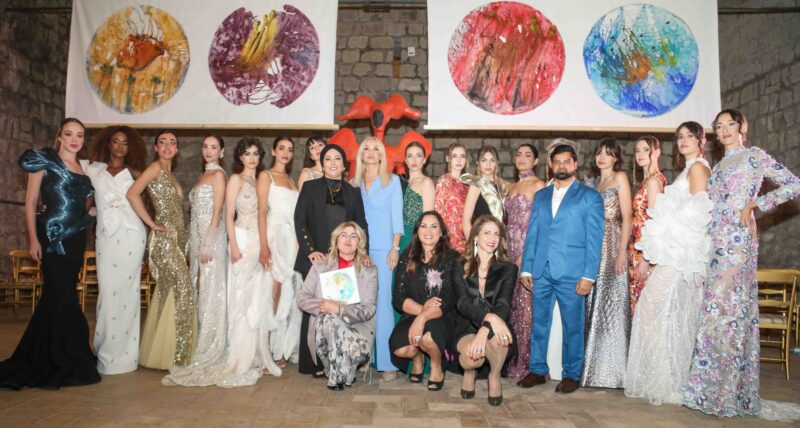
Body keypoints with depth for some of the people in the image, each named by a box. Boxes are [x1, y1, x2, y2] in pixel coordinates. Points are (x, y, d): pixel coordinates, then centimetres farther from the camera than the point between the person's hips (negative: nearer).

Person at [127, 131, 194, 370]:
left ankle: (162, 350, 21)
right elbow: (132, 194, -21)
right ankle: (172, 353, -1)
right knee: (182, 289, -10)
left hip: (176, 237, 9)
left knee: (168, 292, 12)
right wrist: (152, 224, -16)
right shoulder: (155, 167, -7)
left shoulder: (169, 172, 18)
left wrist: (182, 236, 8)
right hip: (164, 237, -9)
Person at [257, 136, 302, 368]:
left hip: (293, 239, 5)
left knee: (291, 292, 3)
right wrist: (264, 246, -15)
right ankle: (273, 349, -2)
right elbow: (262, 212, -5)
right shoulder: (266, 176, 4)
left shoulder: (292, 180, 21)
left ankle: (285, 348, 11)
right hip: (275, 235, -5)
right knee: (277, 290, -8)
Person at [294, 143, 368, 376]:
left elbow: (361, 226, 12)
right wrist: (310, 250, -9)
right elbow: (300, 221, 1)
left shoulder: (353, 192, 13)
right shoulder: (310, 187, 6)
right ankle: (313, 363, 11)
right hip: (317, 259, -2)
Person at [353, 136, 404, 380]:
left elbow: (397, 215, 1)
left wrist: (395, 248, -7)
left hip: (384, 248, -3)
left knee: (383, 301, -9)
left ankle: (387, 361, -5)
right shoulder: (354, 183, 15)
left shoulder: (392, 180, 7)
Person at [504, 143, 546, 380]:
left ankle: (525, 362, 6)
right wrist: (507, 250, 10)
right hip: (511, 250, 7)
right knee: (513, 304, 9)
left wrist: (525, 254, -15)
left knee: (526, 305, -4)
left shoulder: (539, 185, -4)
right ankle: (513, 359, 18)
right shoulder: (511, 187, 17)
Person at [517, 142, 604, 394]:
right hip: (541, 272, 4)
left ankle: (571, 374, 19)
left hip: (572, 274, -3)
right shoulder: (540, 196, 16)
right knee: (539, 323, 9)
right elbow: (532, 234, 13)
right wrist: (526, 268, 5)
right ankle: (537, 370, 20)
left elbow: (594, 239, -2)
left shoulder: (590, 197, 4)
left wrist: (588, 275, -10)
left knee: (573, 326, 5)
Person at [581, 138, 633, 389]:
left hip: (613, 246, -6)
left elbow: (626, 217, -8)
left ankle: (612, 370, 3)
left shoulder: (620, 177, 1)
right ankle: (595, 367, 15)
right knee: (595, 304, 7)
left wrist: (622, 251, -16)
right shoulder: (596, 184, 19)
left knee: (611, 304, -5)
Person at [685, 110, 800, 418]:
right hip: (716, 242, 7)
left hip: (737, 240, -7)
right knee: (716, 310, 5)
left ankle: (730, 395, -2)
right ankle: (714, 391, 12)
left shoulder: (754, 155, 3)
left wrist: (756, 204, -8)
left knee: (727, 308, -9)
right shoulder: (719, 166, 22)